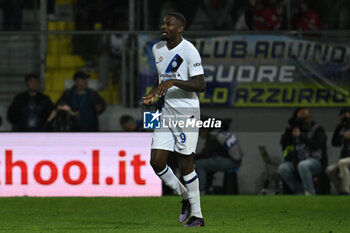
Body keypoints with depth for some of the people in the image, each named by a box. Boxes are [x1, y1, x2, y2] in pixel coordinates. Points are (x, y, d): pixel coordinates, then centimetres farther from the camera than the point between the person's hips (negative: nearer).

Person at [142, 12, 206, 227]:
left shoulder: (189, 51, -14)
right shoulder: (157, 49, 9)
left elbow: (201, 85, -19)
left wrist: (174, 82, -30)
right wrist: (153, 94, 7)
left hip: (186, 111, -7)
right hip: (165, 112, 7)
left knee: (186, 164, -4)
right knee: (157, 161, -1)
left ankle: (197, 215, 8)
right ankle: (185, 196, 21)